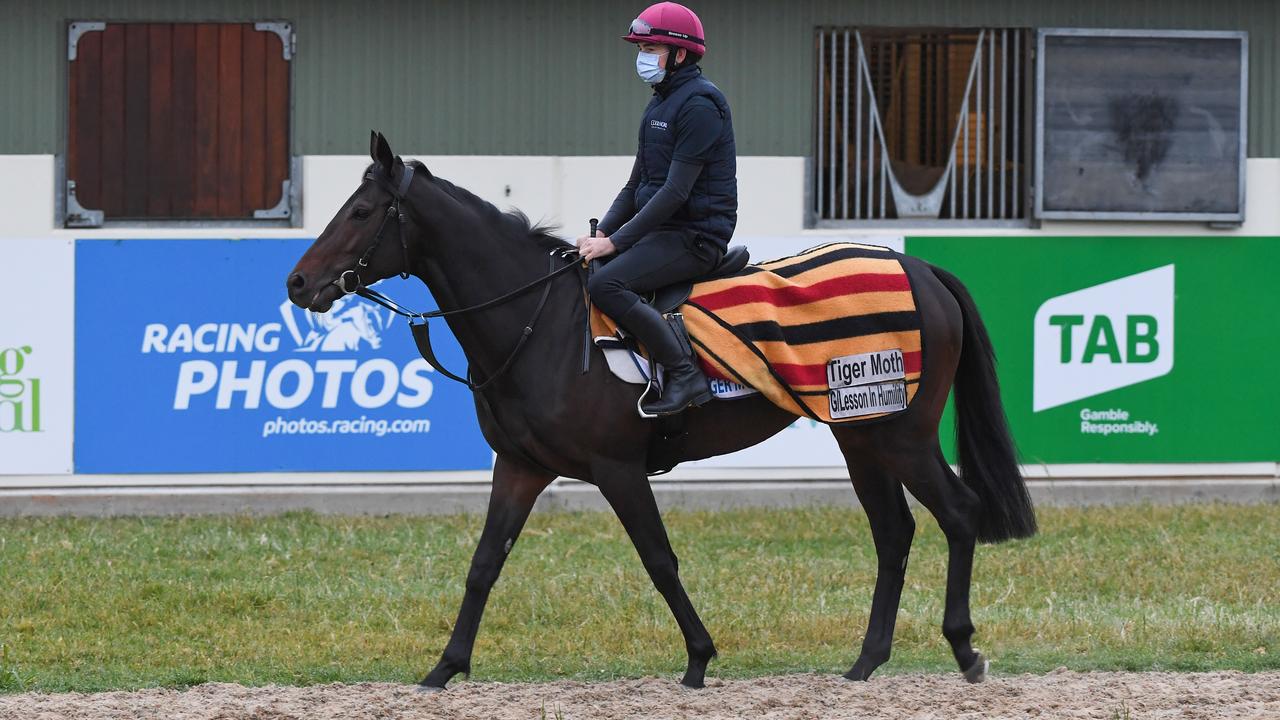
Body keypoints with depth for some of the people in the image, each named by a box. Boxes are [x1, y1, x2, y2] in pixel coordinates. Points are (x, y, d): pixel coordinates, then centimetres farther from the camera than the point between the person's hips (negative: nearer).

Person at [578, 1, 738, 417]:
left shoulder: (699, 105, -15)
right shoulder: (660, 105, 17)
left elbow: (676, 191, -20)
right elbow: (637, 185, 19)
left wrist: (615, 242, -21)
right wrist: (602, 233, 3)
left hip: (695, 237, -10)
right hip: (663, 230, 10)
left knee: (605, 284, -29)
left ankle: (685, 376, -25)